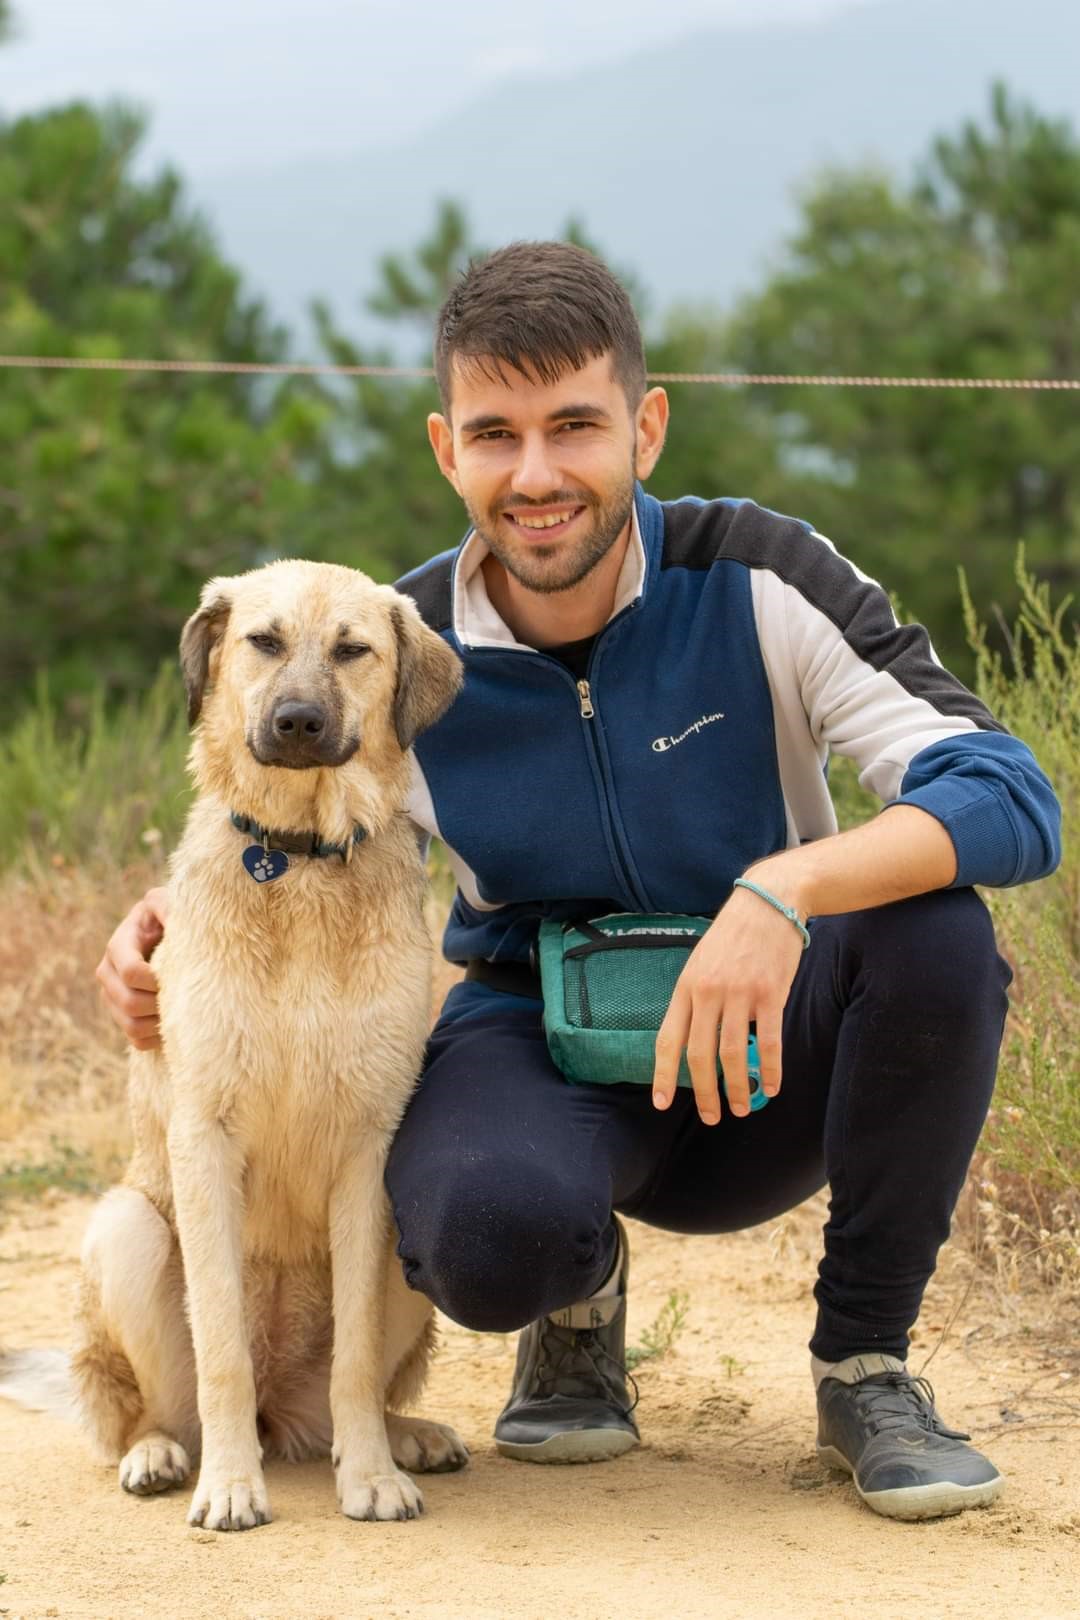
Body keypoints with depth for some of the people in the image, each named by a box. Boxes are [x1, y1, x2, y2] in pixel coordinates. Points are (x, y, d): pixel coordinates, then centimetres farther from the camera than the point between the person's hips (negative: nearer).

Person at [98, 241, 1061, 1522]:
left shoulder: (757, 580, -14)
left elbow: (1011, 803, -24)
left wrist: (783, 891, -41)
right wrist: (166, 933, -15)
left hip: (764, 1068, 1)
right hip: (535, 1046, 0)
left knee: (933, 932, -32)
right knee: (487, 1231, -37)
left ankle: (865, 1368, -9)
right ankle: (580, 1298, 6)